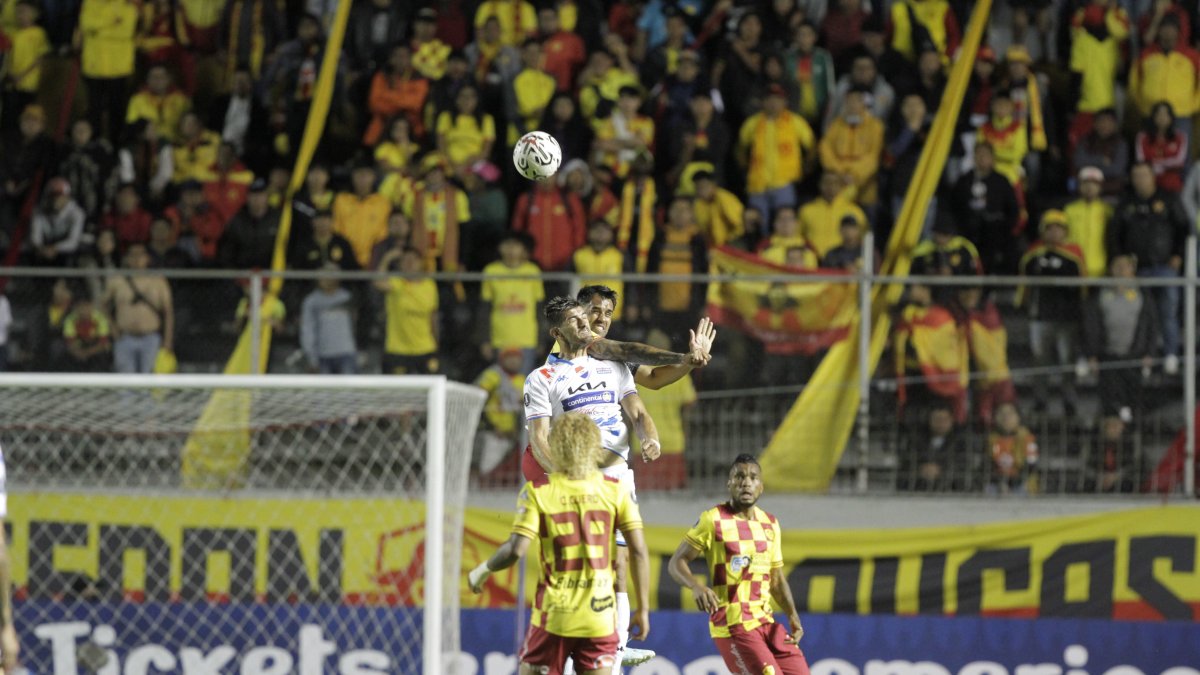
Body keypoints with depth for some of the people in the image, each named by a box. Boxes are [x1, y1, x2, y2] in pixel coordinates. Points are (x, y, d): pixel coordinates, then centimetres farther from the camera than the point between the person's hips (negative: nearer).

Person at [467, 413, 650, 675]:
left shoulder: (538, 492, -6)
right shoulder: (616, 490, 0)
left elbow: (515, 550, -14)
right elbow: (639, 551, -3)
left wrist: (482, 570, 5)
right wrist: (643, 609, 5)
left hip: (553, 616, -1)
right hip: (599, 618, 1)